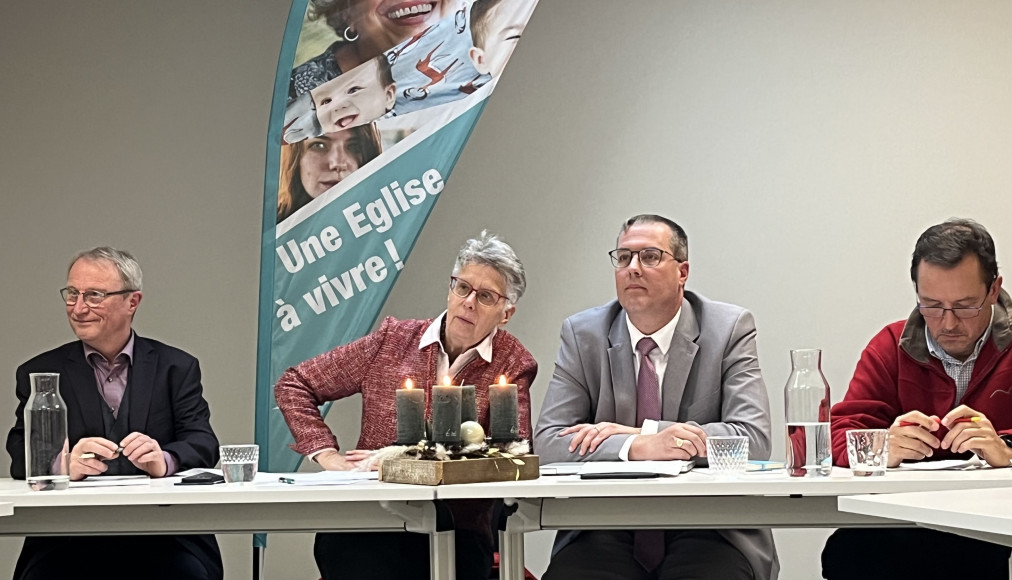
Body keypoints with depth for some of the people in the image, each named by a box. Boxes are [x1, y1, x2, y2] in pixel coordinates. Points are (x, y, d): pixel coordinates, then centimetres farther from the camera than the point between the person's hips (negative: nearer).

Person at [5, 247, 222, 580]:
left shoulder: (177, 368, 11)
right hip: (70, 537, 0)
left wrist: (164, 460, -23)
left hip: (163, 535, 0)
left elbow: (202, 443, 0)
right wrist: (67, 463, -22)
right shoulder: (40, 373, 11)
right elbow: (21, 456, 1)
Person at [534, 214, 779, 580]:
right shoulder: (582, 334, 6)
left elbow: (754, 439, -10)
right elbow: (548, 442, -4)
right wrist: (638, 447, -22)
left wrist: (633, 432, -15)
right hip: (607, 533, 1)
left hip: (706, 527, -1)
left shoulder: (730, 330, 1)